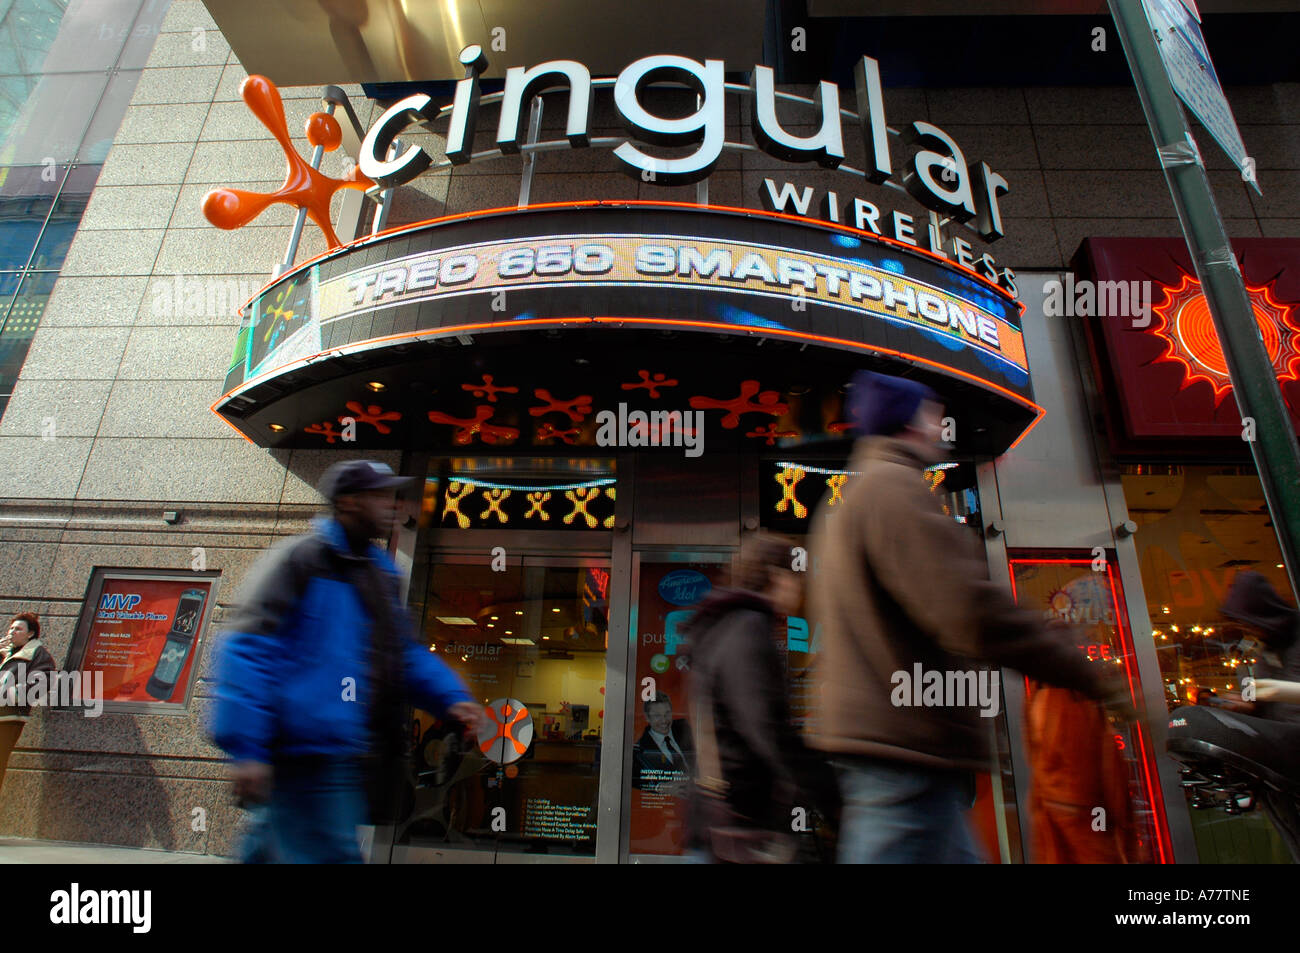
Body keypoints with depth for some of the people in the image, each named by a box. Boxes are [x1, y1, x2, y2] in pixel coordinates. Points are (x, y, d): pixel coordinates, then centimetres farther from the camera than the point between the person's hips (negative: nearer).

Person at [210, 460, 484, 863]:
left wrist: (450, 698, 5)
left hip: (345, 752, 8)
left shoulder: (380, 571, 15)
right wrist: (247, 748, -19)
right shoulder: (299, 559, -10)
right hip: (307, 754, -8)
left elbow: (405, 652, 19)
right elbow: (248, 651, -15)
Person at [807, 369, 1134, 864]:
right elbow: (972, 610, -22)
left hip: (872, 728, 11)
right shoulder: (894, 485, -14)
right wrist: (1092, 678, -13)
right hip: (906, 745, -11)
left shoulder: (845, 500, 20)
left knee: (958, 855, 18)